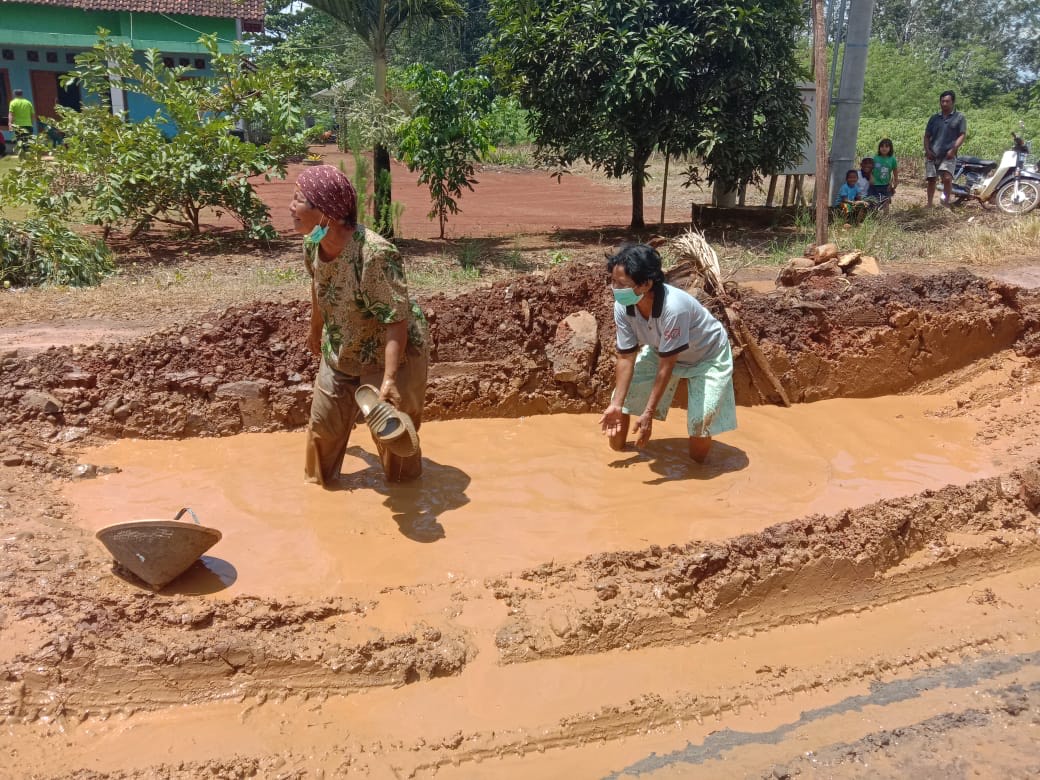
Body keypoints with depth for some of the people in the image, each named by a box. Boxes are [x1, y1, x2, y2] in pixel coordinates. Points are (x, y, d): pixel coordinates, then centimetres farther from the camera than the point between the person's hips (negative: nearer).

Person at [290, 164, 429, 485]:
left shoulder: (375, 254, -35)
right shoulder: (312, 245, -12)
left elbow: (396, 320, -33)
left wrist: (389, 377, -37)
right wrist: (316, 330, 23)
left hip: (388, 355, -7)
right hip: (340, 353, 7)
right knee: (323, 423, 17)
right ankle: (318, 479, 43)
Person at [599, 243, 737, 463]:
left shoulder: (673, 307, -42)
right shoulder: (622, 307, -24)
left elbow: (667, 366, -33)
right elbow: (625, 357, -14)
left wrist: (648, 413, -29)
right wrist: (616, 404, -15)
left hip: (707, 355, -5)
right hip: (661, 349, 6)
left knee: (700, 419, -18)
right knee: (622, 395, 1)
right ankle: (616, 448, 25)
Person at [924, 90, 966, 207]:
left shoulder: (959, 117, 5)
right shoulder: (934, 118, 15)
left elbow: (962, 135, -1)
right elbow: (927, 135, 14)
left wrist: (953, 150, -14)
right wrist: (927, 150, -2)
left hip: (948, 155, -4)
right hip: (932, 155, 4)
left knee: (947, 178, -20)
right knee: (931, 179, 5)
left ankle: (947, 203, -12)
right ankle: (929, 204, 12)